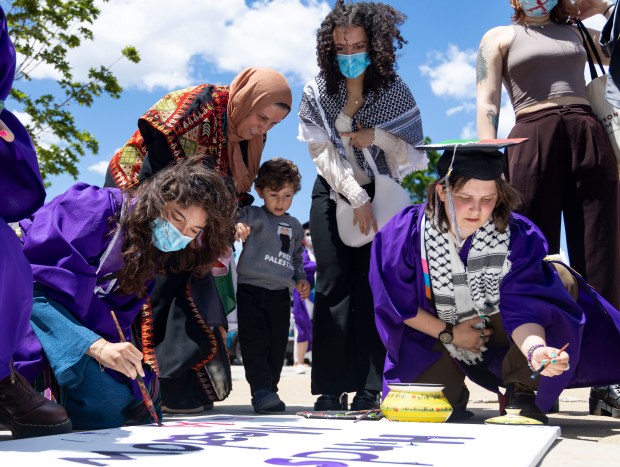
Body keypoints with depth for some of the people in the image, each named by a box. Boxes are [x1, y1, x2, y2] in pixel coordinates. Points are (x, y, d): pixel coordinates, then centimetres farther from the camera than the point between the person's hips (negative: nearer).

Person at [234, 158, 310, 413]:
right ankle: (261, 391, -14)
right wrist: (238, 227, -47)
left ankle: (270, 392, 18)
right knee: (255, 344, -12)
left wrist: (300, 279, 12)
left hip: (280, 294, 5)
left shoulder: (295, 226, 18)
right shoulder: (254, 215, 1)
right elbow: (243, 221, -23)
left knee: (277, 347, 7)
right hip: (251, 289, -5)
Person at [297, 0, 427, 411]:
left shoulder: (394, 91, -5)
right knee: (333, 286, -8)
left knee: (371, 287, -9)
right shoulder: (317, 93, -4)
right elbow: (323, 153, -10)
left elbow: (414, 154, -4)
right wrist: (358, 199, -19)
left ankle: (368, 390, -7)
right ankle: (331, 390, -7)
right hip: (334, 196, 1)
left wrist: (378, 137, -23)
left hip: (380, 196, -1)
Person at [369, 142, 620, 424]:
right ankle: (451, 400, 28)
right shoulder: (406, 232, -27)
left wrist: (536, 349, -52)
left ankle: (521, 392, -5)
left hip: (499, 330, 0)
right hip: (433, 333, 0)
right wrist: (449, 333, -15)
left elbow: (521, 308, -30)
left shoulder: (518, 236, -26)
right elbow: (396, 302, -14)